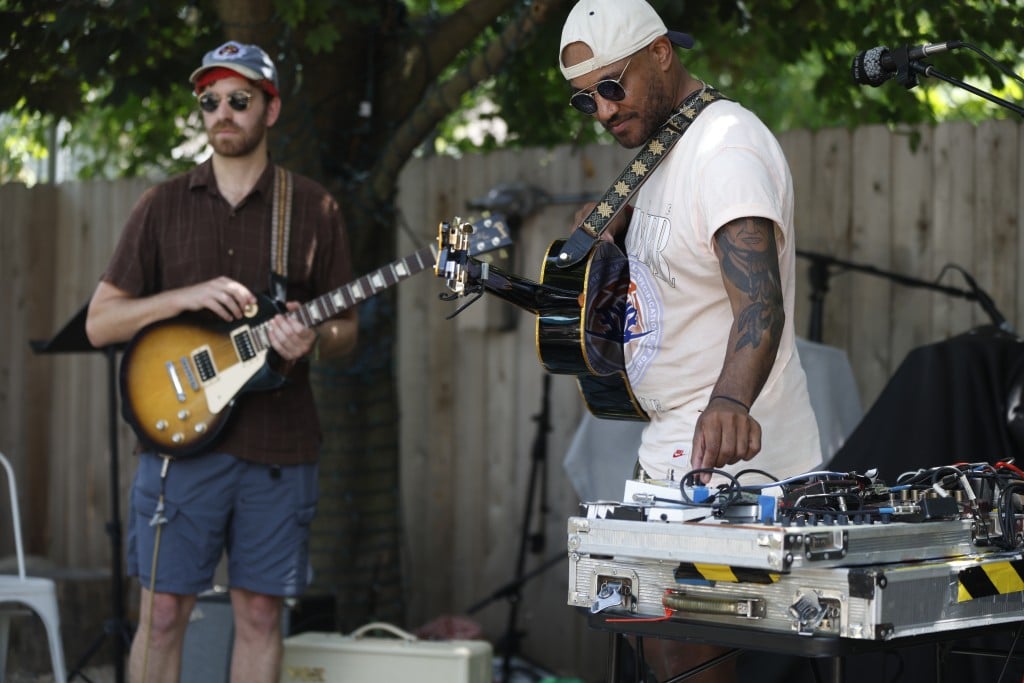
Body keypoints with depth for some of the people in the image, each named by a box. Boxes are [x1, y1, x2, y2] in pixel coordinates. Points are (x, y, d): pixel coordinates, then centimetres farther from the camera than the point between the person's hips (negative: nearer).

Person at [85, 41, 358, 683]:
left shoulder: (314, 209, 7)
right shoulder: (164, 205, 7)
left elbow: (347, 328, 11)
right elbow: (99, 323, 5)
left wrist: (313, 340, -13)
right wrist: (186, 297, -11)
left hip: (280, 446, 0)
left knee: (261, 613, 6)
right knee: (163, 612, 1)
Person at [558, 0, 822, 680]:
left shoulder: (727, 144, -18)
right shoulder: (665, 149, 14)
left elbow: (760, 304, -32)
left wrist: (729, 402, -50)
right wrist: (622, 225, 12)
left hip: (725, 458, -10)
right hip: (672, 450, 10)